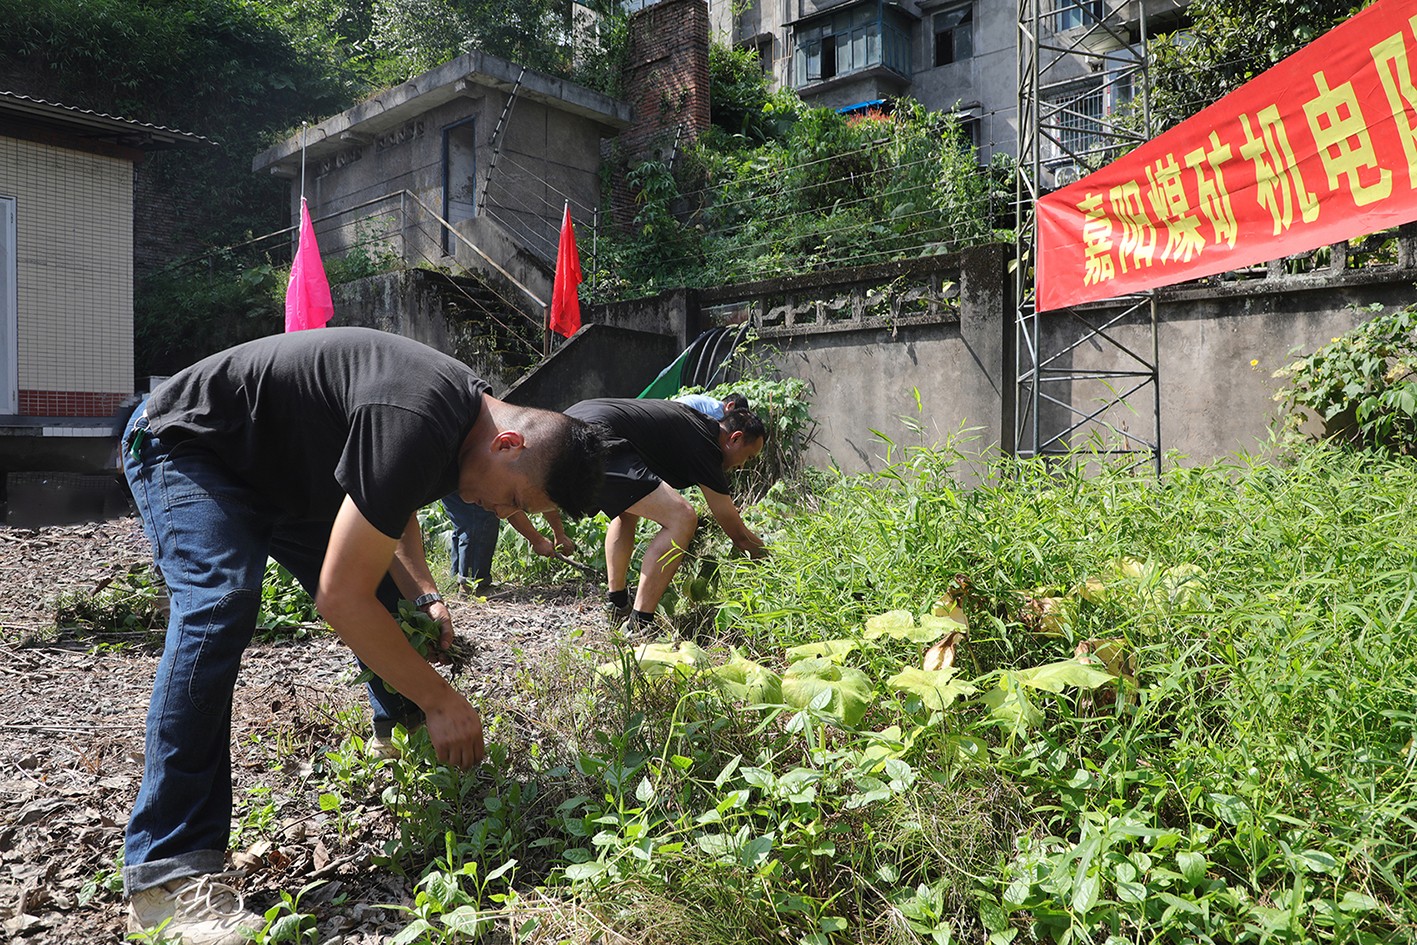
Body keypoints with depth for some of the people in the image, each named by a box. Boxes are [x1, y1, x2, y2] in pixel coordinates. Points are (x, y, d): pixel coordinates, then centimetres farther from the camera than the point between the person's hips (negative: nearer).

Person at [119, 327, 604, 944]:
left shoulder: (468, 409, -7)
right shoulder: (416, 427, -38)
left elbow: (393, 509, 12)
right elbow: (341, 598, -35)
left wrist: (424, 595, -5)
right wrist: (442, 701, -27)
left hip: (285, 468, 9)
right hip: (187, 446, -9)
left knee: (380, 596, 7)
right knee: (219, 605, -30)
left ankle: (407, 740, 29)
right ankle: (168, 871, -25)